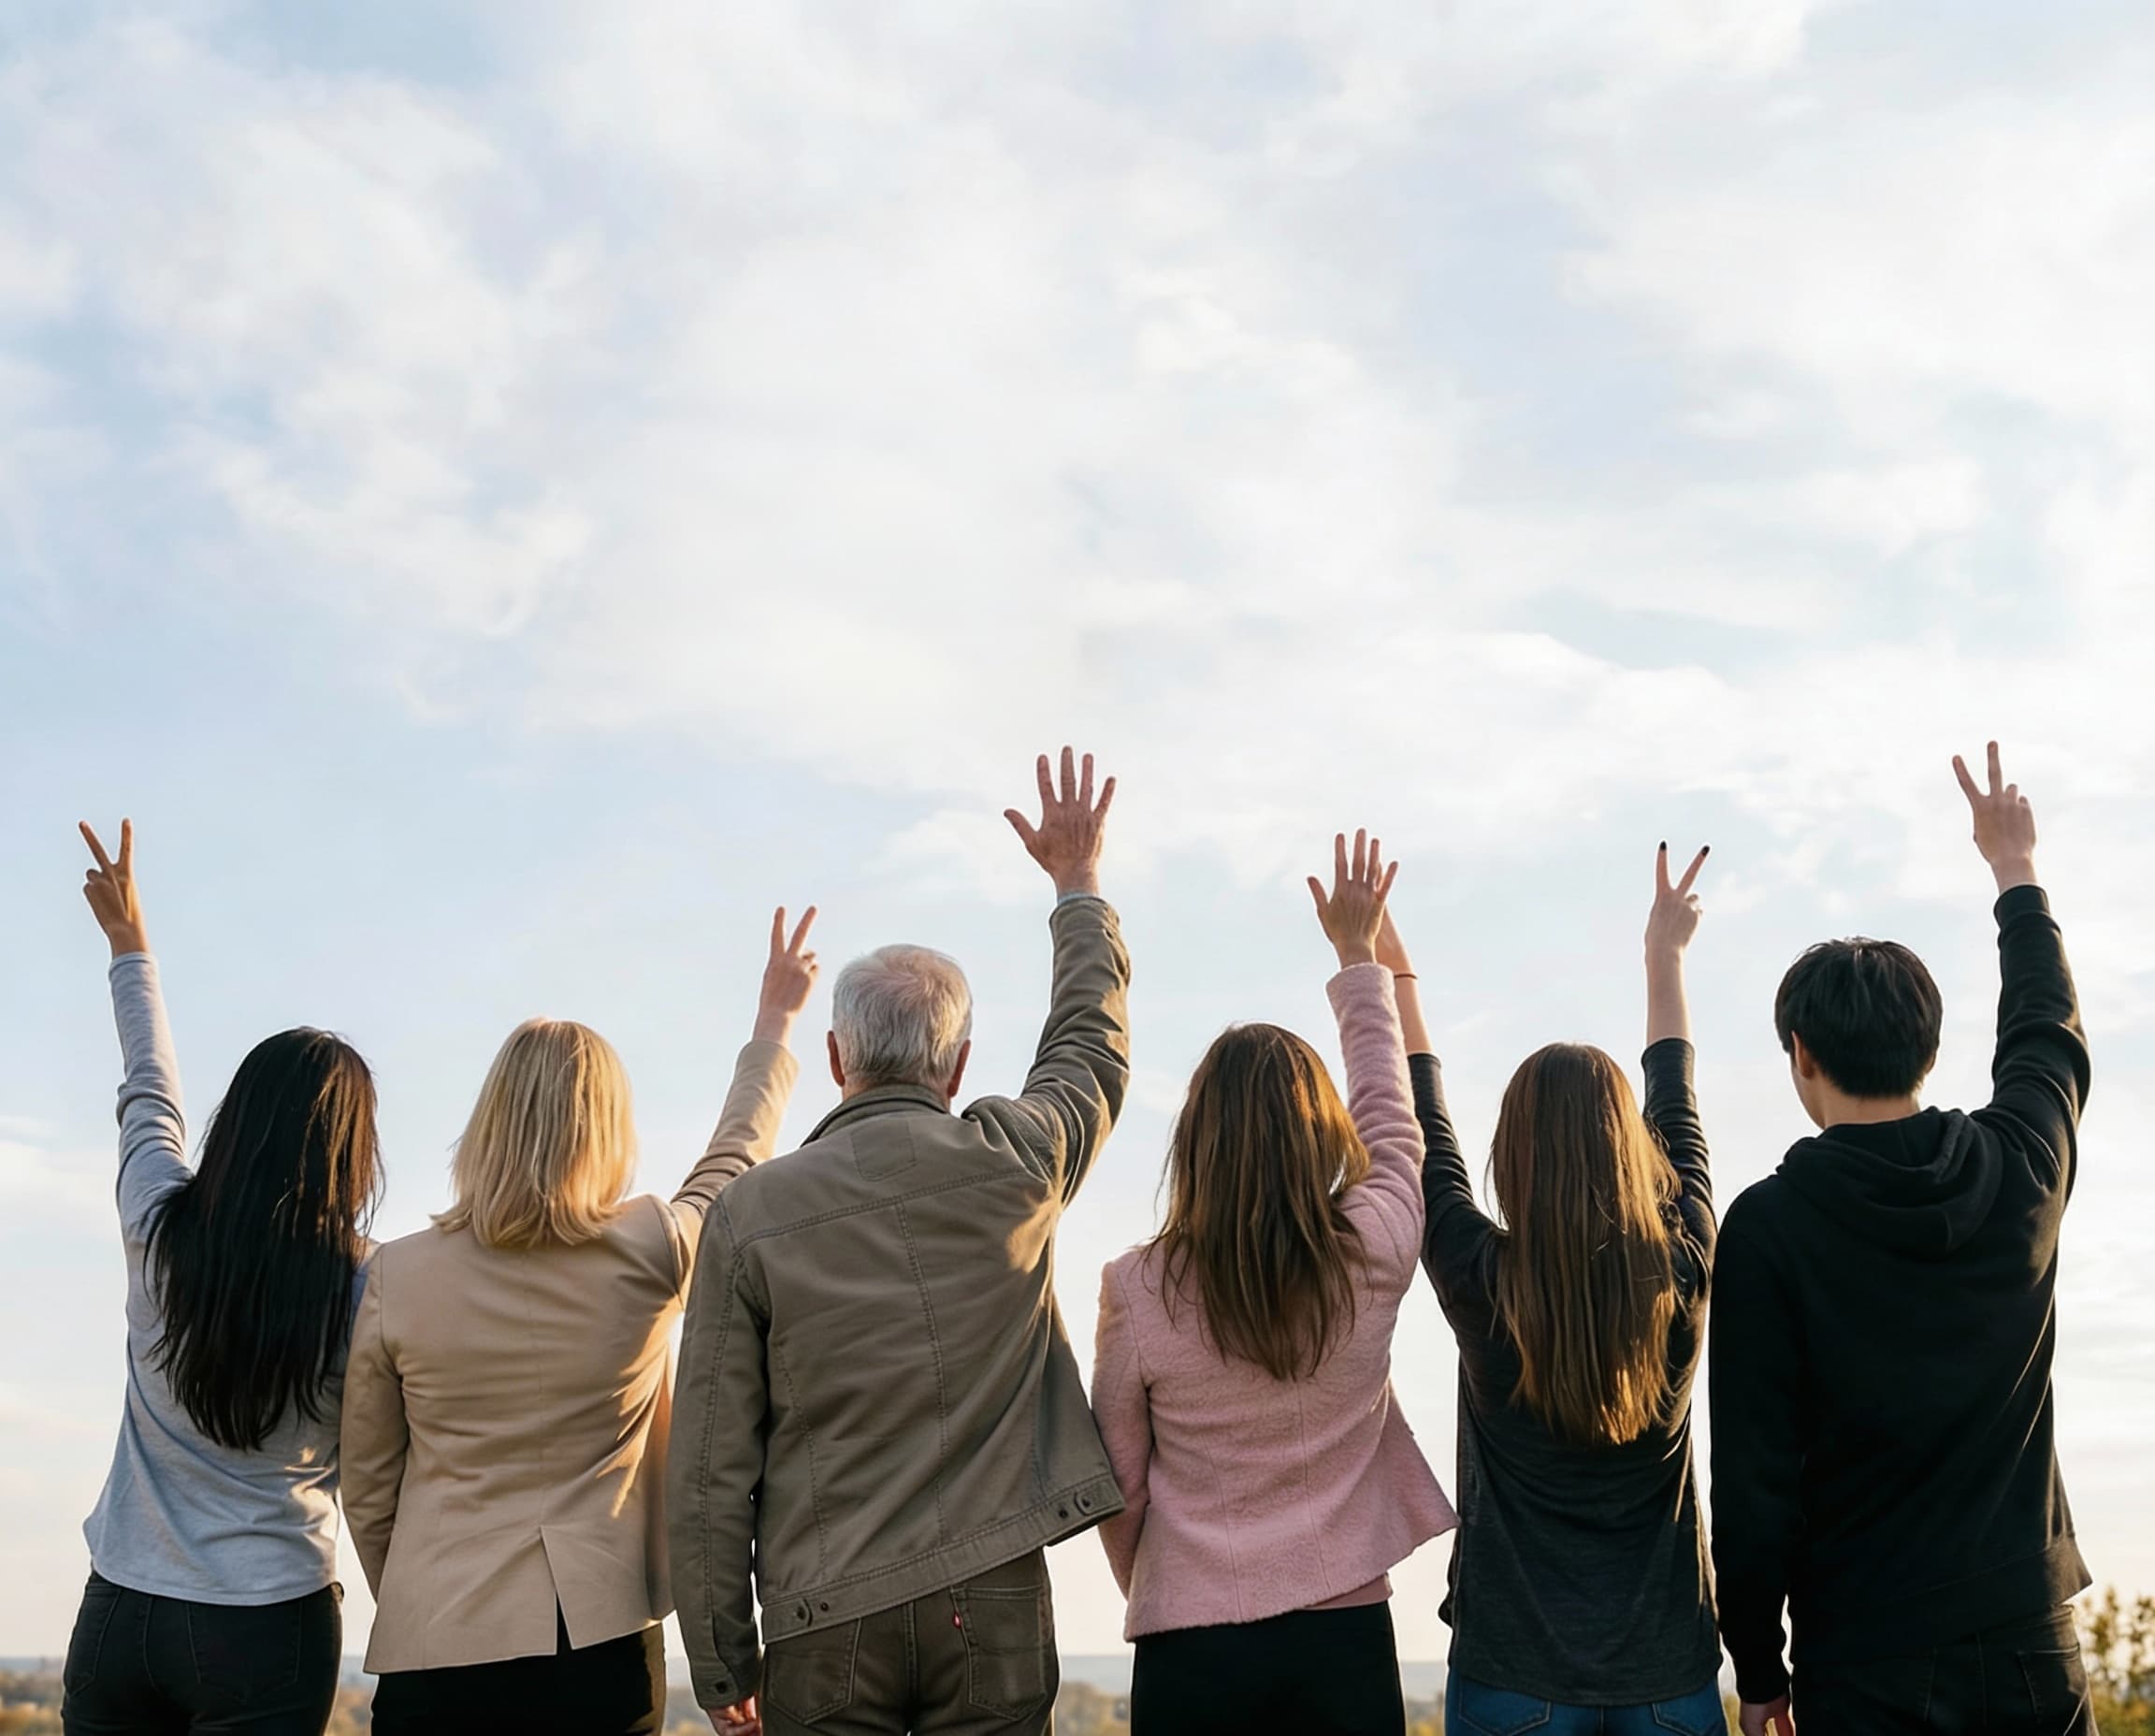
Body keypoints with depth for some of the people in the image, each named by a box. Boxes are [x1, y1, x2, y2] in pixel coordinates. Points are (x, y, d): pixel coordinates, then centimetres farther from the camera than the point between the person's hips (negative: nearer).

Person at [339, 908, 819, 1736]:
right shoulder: (648, 1252, -5)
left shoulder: (399, 1276, -3)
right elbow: (732, 1163, 16)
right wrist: (774, 1024, 31)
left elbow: (366, 1488, 6)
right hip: (600, 1646, 0)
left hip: (436, 1652, 0)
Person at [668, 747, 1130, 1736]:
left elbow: (710, 1471, -3)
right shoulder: (1016, 1167, -2)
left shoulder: (750, 1214, -4)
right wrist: (1078, 885, 36)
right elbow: (1093, 1045, 21)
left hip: (827, 1622, -1)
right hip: (997, 1607, 1)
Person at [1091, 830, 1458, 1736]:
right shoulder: (1373, 1260, -7)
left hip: (1191, 1651, -1)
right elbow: (1389, 1113, 12)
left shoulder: (1137, 1290, -9)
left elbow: (1118, 1486, 1)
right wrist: (1359, 954, 26)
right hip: (1346, 1637, 1)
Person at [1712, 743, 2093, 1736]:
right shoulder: (2022, 1171, -2)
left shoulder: (1770, 1226, -12)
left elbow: (1754, 1475, -11)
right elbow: (2049, 1034, 22)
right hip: (2030, 1647, 3)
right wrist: (2015, 872, 36)